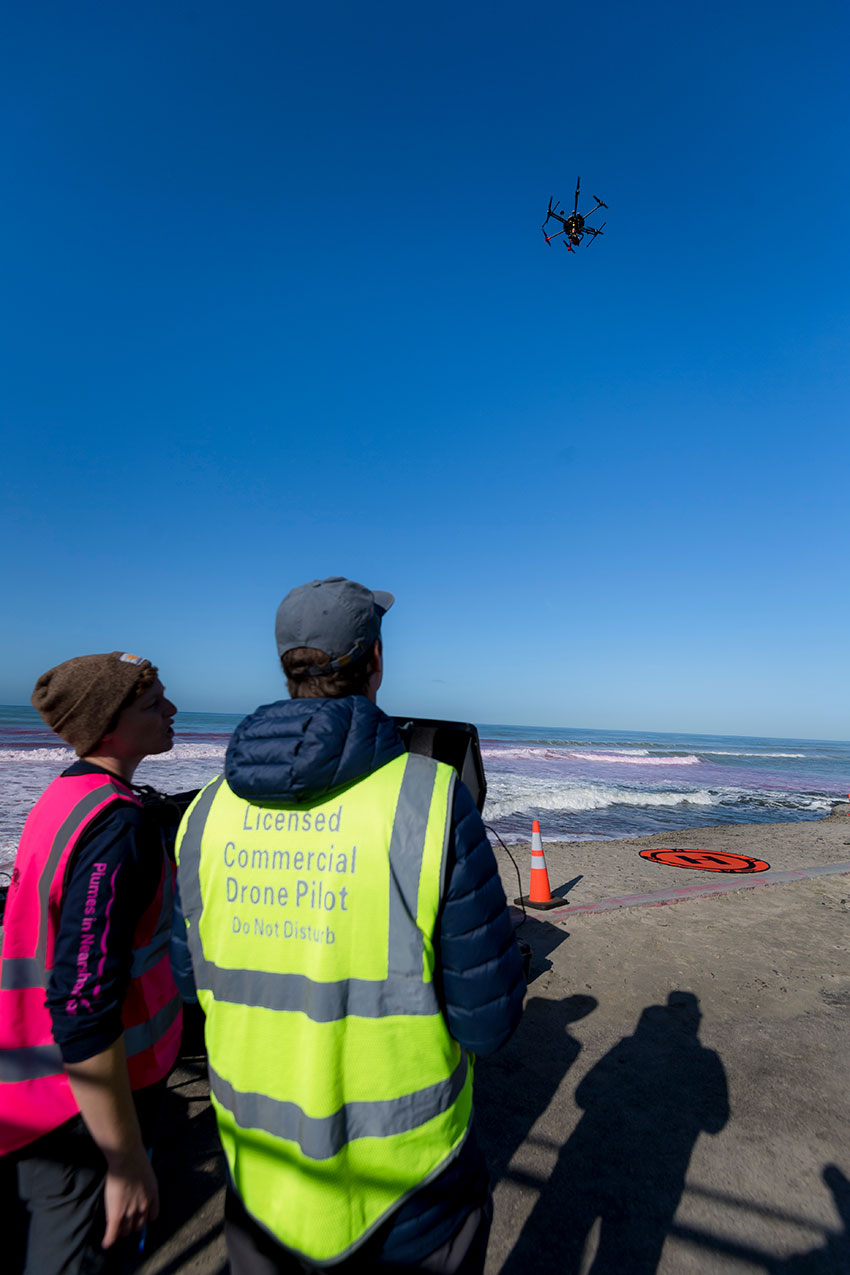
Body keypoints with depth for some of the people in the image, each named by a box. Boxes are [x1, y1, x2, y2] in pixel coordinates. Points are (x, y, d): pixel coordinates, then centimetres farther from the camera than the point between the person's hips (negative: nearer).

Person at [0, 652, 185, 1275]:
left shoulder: (66, 795, 1)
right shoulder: (116, 824, -30)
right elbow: (83, 1014, -30)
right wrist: (127, 1163, -21)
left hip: (56, 1078, 9)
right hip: (86, 1101, -9)